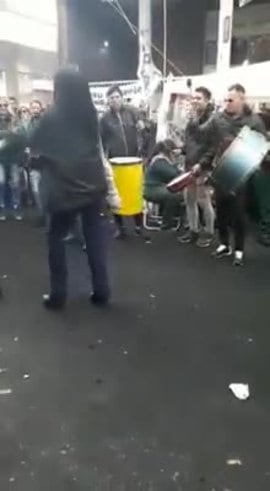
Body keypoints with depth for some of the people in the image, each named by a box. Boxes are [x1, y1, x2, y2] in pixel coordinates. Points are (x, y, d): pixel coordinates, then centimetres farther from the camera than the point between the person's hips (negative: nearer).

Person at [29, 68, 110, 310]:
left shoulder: (52, 117, -10)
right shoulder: (91, 114, 3)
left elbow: (34, 147, 2)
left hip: (63, 186, -4)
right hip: (93, 183, 4)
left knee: (56, 238, 11)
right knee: (96, 238, 10)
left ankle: (58, 295, 13)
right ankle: (101, 291, 15)